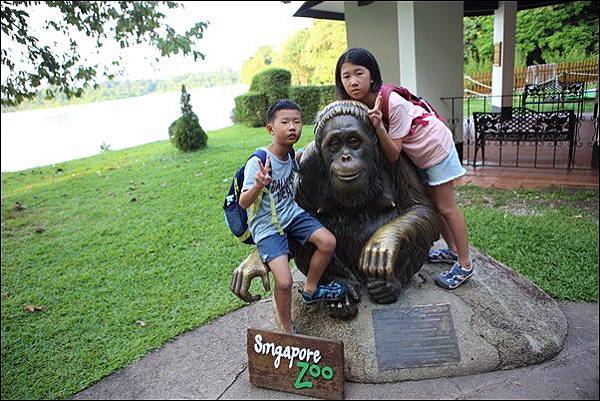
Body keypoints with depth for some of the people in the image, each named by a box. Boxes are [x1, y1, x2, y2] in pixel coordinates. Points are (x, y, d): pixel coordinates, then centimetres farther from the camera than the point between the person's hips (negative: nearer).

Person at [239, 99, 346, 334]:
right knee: (284, 281, -18)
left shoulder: (292, 155, -1)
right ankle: (288, 330, 11)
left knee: (328, 242, -8)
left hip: (291, 213, 7)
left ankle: (310, 290, 18)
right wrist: (258, 186, -43)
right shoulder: (257, 163, -22)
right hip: (266, 225, -6)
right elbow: (243, 203, -25)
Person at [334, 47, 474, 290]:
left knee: (446, 208, -1)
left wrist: (378, 126, -44)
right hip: (417, 153, 7)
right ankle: (453, 250, 35)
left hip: (436, 146, -7)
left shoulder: (393, 103, -34)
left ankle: (465, 264, 14)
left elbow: (393, 155, -31)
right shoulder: (355, 104, -15)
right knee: (430, 203, 17)